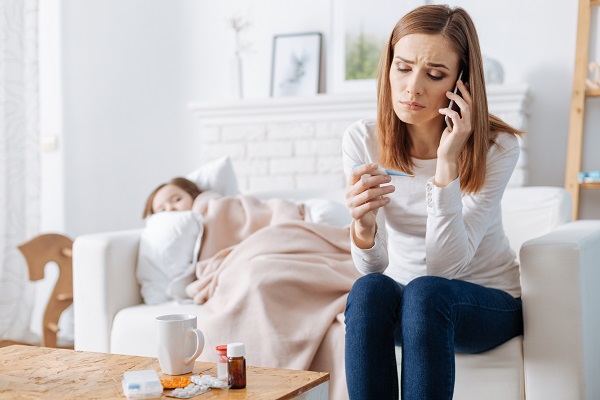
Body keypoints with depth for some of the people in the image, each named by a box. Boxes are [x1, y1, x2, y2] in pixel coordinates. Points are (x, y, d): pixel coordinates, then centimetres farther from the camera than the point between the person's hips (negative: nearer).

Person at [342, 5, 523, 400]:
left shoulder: (496, 148, -17)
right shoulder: (362, 140, -11)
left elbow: (446, 265, -23)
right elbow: (373, 268, -13)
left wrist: (447, 164, -31)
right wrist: (363, 225, -35)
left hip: (487, 304, -2)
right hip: (401, 301, 2)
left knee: (424, 292, -34)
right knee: (368, 289, -32)